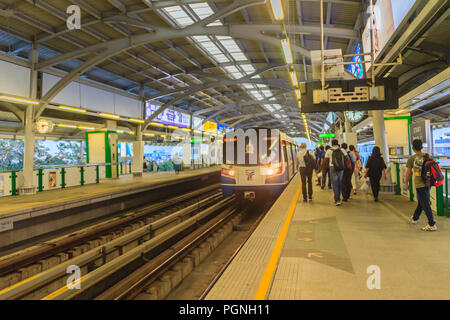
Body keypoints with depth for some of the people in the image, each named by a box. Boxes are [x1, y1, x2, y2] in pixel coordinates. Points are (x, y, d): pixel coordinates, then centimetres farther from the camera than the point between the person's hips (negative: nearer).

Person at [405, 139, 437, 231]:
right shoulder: (428, 156, 2)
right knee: (421, 202, 21)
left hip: (419, 185, -6)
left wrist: (407, 184, 7)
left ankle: (432, 225, -1)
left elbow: (408, 173, -6)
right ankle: (414, 218, 40)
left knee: (425, 204, -2)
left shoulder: (412, 159, -10)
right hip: (428, 183, 6)